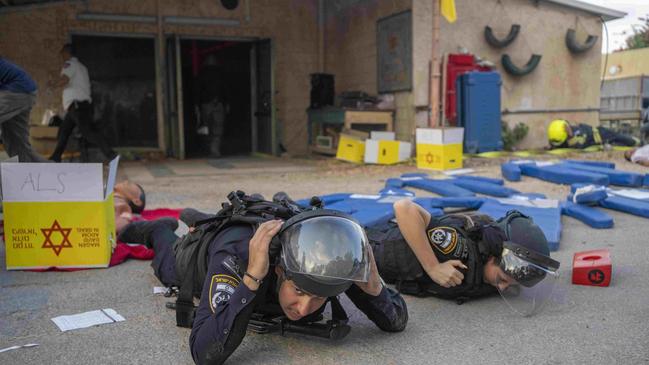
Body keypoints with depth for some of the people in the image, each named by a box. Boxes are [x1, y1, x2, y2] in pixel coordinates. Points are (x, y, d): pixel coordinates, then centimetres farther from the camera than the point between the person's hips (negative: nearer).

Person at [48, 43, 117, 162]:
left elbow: (64, 80, -21)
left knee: (89, 131, -17)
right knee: (63, 130, 15)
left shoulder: (70, 63, -4)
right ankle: (56, 157, 18)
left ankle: (111, 155, -25)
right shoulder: (81, 66, 23)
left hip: (77, 104, -10)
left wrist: (54, 84, -3)